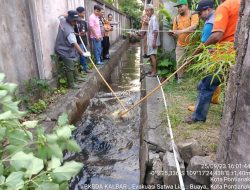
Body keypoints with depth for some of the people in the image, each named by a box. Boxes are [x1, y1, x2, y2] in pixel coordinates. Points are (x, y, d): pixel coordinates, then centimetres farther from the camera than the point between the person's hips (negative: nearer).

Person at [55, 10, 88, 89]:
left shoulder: (63, 20, -4)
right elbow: (75, 44, -38)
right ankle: (71, 84, 3)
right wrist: (82, 53, -41)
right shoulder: (69, 31, -31)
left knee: (73, 64, 22)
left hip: (68, 49, 10)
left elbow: (61, 16, 23)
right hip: (65, 51, -10)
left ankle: (76, 76, 39)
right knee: (69, 68, -6)